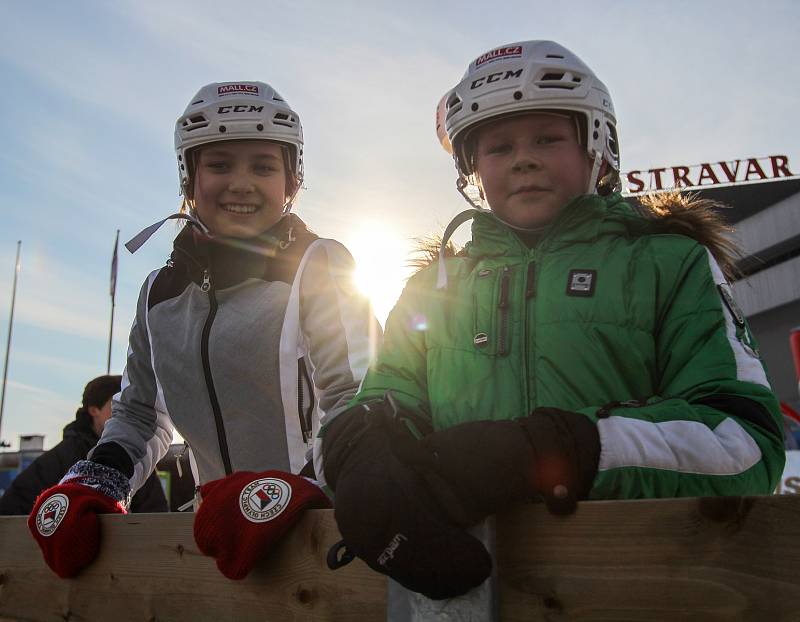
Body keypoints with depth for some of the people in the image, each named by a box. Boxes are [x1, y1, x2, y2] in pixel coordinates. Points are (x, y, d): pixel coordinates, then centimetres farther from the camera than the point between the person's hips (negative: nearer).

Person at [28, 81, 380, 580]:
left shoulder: (318, 266, -3)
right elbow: (141, 413, 21)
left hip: (322, 526, -3)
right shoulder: (162, 292, 11)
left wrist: (301, 483, -28)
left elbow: (359, 399, -12)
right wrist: (94, 481, 4)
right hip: (225, 531, 3)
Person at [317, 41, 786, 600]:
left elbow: (745, 440, -3)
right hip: (464, 576, 3)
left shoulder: (669, 262, 9)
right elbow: (385, 400, 9)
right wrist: (362, 454, -16)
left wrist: (556, 449, -18)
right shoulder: (438, 283, 18)